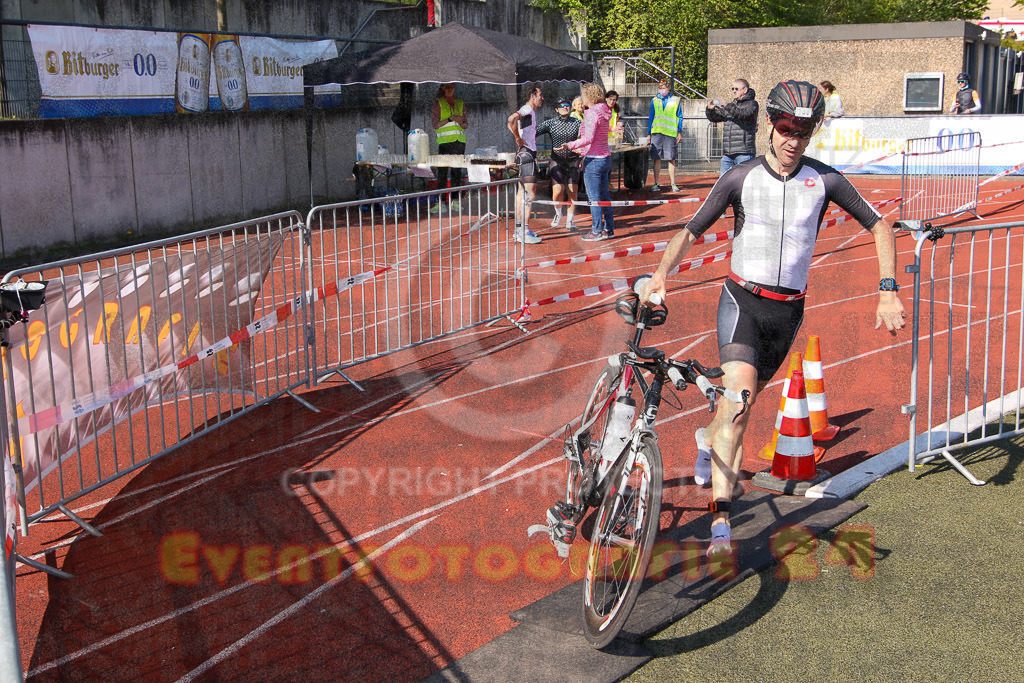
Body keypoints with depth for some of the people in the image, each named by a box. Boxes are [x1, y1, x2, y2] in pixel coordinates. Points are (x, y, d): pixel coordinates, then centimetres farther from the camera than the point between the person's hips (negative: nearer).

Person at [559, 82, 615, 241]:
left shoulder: (592, 113, -15)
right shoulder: (603, 112, 13)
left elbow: (589, 138, -24)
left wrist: (570, 145, -29)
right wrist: (579, 147, 32)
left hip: (594, 159, -9)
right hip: (606, 157, 9)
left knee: (594, 197, -3)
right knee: (605, 195, 14)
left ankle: (597, 231, 0)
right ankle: (609, 229, 19)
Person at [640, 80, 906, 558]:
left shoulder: (825, 180, -1)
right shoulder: (740, 178, -4)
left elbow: (880, 228, 6)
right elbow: (690, 232, 0)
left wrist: (888, 292, -4)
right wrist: (660, 275, -18)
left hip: (788, 308, 3)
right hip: (742, 299, -3)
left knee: (745, 397, 18)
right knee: (738, 397, -23)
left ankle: (709, 441, 55)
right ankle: (721, 523, -27)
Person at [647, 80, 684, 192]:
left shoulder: (675, 100, 9)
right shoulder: (654, 100, 13)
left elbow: (679, 117, 10)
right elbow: (650, 117, 15)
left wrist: (680, 132, 3)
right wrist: (649, 133, 9)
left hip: (670, 132, -1)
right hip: (656, 132, 2)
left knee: (671, 159, 0)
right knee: (656, 159, 1)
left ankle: (673, 184, 6)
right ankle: (656, 183, 6)